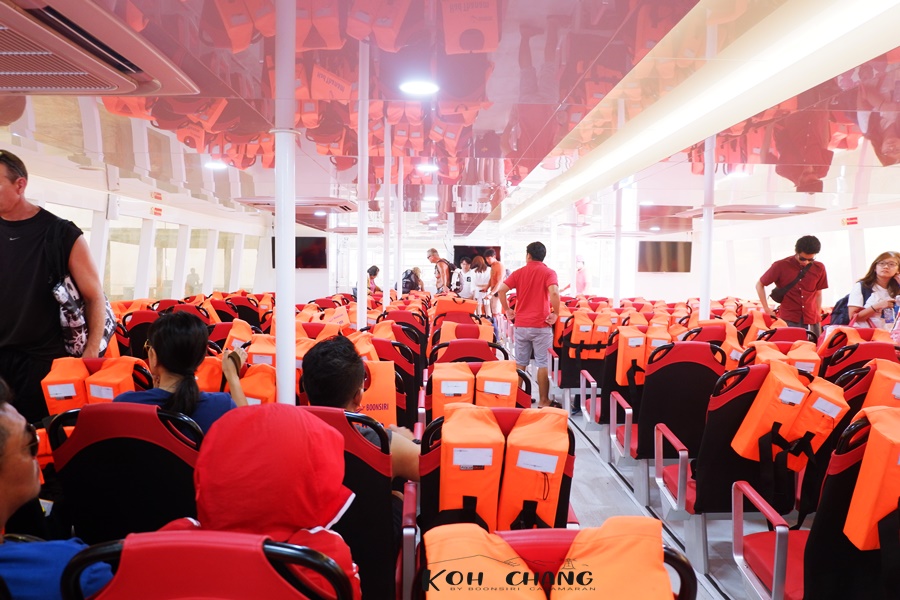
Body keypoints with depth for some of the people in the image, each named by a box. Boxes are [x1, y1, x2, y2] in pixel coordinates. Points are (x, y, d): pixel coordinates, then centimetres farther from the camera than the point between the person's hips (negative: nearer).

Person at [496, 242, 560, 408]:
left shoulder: (519, 272, 6)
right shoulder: (548, 272, -4)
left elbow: (501, 290, -3)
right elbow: (554, 293, -22)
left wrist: (507, 310, 6)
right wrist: (555, 314, -11)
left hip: (521, 324, 3)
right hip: (541, 325, -3)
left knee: (520, 363, 12)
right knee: (543, 364, 3)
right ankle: (544, 401, 7)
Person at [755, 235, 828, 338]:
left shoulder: (819, 268, 5)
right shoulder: (780, 266, -4)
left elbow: (818, 293, 16)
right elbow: (760, 285, 4)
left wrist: (818, 317, 13)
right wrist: (767, 310, 0)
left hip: (811, 321, 3)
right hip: (788, 321, -3)